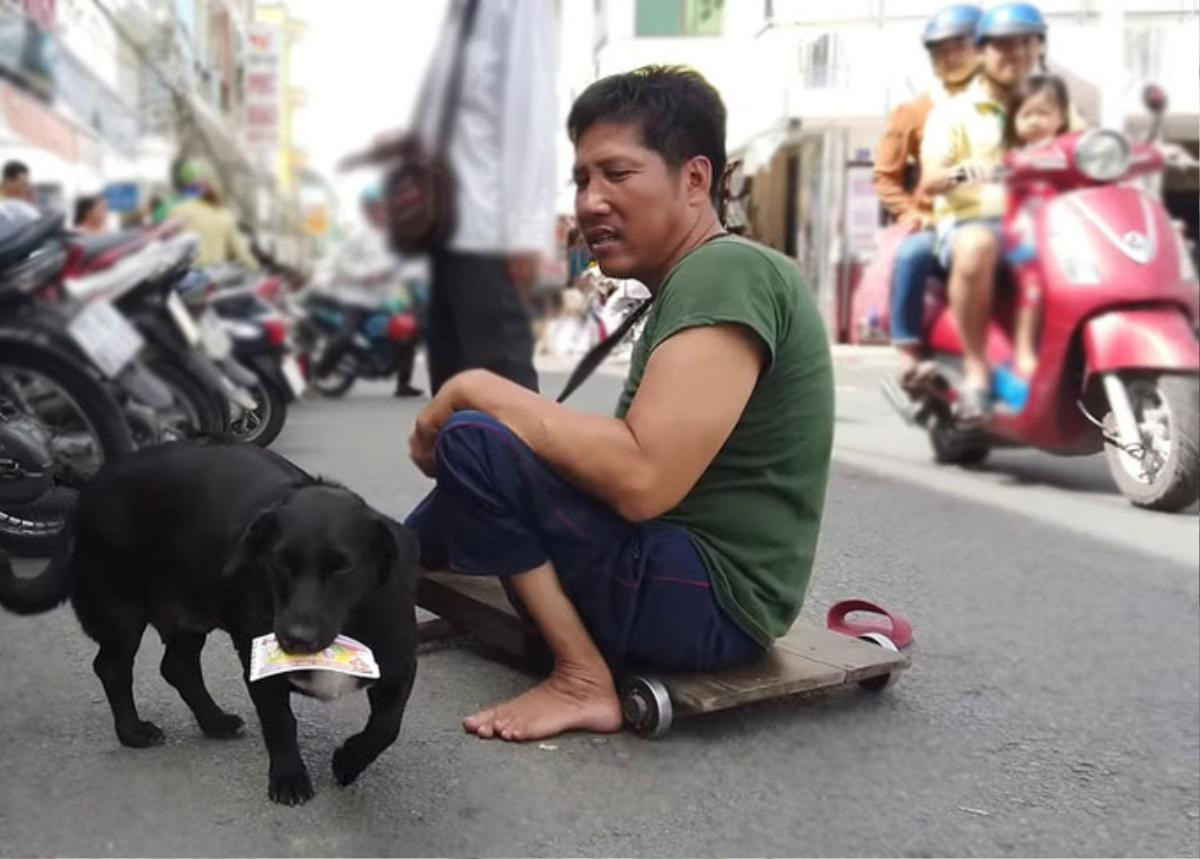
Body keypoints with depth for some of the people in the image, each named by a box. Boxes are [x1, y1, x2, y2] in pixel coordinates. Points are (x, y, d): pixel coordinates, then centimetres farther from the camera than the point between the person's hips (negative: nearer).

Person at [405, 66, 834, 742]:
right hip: (687, 575, 10)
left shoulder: (726, 274, -19)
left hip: (710, 597, -10)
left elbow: (641, 478, -29)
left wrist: (478, 390, -18)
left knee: (471, 441, -20)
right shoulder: (688, 285, 12)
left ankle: (584, 680, -11)